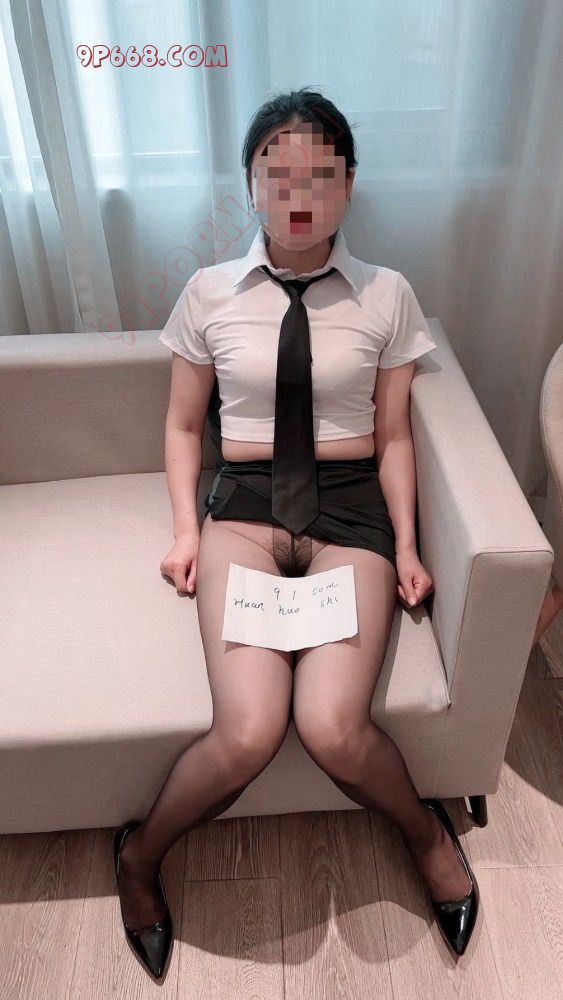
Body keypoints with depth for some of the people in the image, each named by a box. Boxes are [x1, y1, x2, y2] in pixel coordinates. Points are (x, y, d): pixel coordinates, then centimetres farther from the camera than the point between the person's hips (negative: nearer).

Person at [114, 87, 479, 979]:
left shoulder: (388, 296, 6)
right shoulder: (210, 294, 6)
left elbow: (393, 436, 9)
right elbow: (183, 426, 13)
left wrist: (405, 545, -1)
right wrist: (187, 531, 1)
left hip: (350, 505, 0)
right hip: (243, 502, 0)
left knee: (333, 729, -23)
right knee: (248, 734, -22)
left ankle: (425, 831, 14)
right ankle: (141, 853, 12)